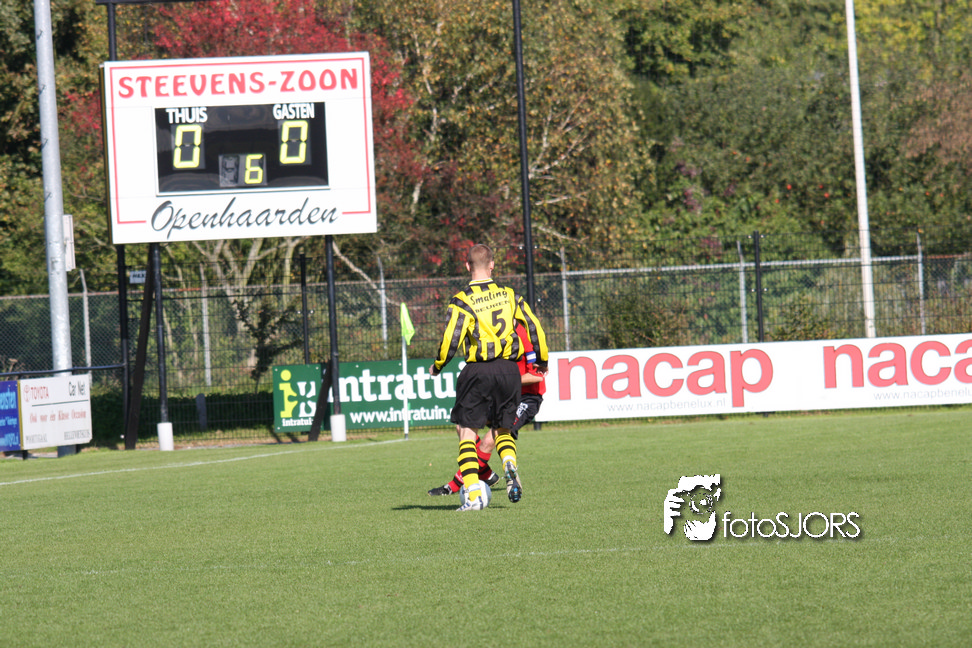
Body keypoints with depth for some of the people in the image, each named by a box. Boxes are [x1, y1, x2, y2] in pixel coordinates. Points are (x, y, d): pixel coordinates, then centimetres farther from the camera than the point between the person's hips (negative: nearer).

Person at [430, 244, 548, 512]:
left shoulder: (462, 301, -7)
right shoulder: (509, 295, 5)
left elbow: (450, 341, -11)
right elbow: (534, 327, 7)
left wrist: (437, 366, 7)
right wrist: (542, 361, 21)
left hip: (478, 372, -4)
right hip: (509, 369, 4)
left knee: (466, 432, 5)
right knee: (501, 430, 18)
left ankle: (474, 495, -6)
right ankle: (509, 463, -14)